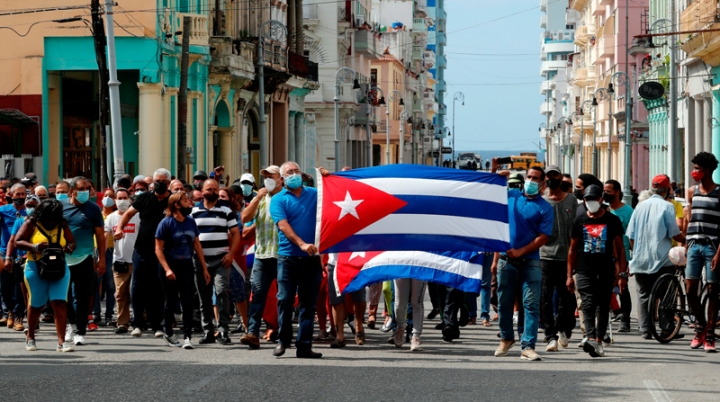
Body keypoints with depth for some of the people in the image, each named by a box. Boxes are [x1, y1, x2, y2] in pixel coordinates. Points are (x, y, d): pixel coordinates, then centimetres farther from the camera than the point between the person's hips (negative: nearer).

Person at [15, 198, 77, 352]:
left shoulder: (62, 225, 7)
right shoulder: (32, 223, -1)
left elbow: (72, 242, 11)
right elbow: (18, 241, -5)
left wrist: (69, 248, -13)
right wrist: (34, 247, -21)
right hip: (36, 268, -2)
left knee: (60, 303, -10)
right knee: (36, 304, 8)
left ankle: (61, 342, -12)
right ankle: (30, 337, 30)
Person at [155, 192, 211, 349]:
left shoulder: (190, 222, 5)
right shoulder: (166, 223, -10)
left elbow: (197, 245, 11)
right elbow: (158, 249, -11)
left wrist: (204, 268, 9)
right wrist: (167, 269, -22)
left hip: (187, 267, 3)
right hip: (170, 267, -3)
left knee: (187, 301, -7)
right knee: (171, 301, 7)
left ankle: (187, 336, -8)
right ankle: (168, 333, 25)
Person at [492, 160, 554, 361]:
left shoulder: (545, 208, -1)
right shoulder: (511, 196, 8)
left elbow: (543, 237, -8)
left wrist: (520, 251, -14)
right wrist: (494, 173, 8)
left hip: (530, 262, -3)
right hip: (506, 260, 3)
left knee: (531, 304, -8)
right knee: (504, 302, 12)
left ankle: (528, 346, -9)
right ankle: (506, 337, 31)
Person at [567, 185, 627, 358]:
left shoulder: (612, 221, 5)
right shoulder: (580, 221, 9)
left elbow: (620, 248, 6)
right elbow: (573, 249, 13)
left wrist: (622, 274, -1)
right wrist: (569, 275, 8)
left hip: (606, 272, 0)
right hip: (585, 271, 0)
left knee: (603, 307, 5)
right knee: (588, 305, -15)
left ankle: (598, 340, 13)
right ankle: (590, 338, -29)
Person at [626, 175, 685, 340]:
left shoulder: (641, 206, 6)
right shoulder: (667, 206, -7)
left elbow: (631, 235, 8)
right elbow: (674, 234, -9)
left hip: (641, 259, 4)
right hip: (661, 258, -4)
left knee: (643, 295, 8)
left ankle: (645, 331, 3)